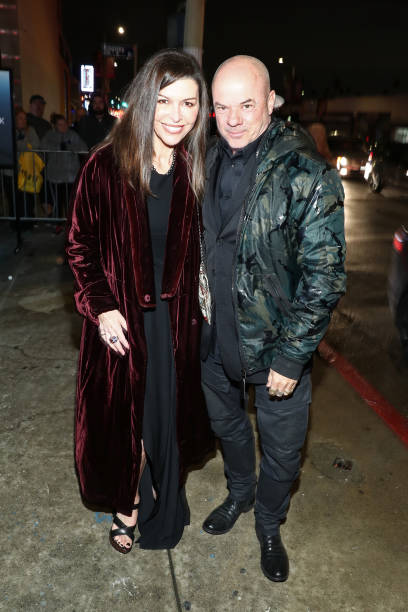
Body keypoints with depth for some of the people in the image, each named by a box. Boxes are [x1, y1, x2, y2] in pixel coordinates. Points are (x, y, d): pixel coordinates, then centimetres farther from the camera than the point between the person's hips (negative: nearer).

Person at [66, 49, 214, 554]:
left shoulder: (195, 171, 0)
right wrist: (101, 306, -13)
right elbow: (80, 244, -6)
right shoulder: (106, 166, -11)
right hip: (122, 319, -3)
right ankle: (128, 503, 38)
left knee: (167, 412, 16)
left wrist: (198, 302, 4)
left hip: (176, 317, 3)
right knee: (124, 413, 11)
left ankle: (160, 504, 42)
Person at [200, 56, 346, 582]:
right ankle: (239, 494, 54)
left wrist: (291, 356, -18)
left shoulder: (306, 173, -18)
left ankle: (268, 524, 44)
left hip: (277, 345, -5)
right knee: (226, 424, 25)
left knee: (282, 448, 14)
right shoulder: (211, 162, 1)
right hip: (217, 337, 6)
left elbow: (324, 274, -18)